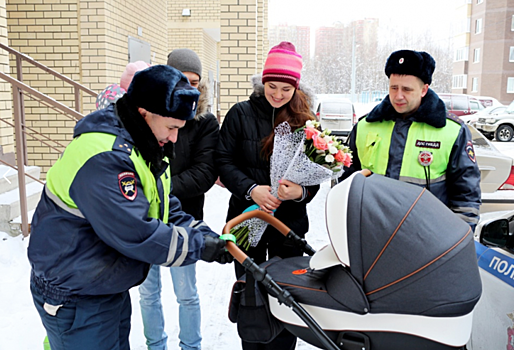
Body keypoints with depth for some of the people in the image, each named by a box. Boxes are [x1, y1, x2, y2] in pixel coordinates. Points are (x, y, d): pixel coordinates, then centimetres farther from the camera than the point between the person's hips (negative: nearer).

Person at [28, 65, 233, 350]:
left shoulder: (138, 146, 4)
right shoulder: (104, 157, -30)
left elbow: (165, 209, 5)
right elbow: (136, 234, -32)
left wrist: (206, 234, -8)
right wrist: (200, 246, -21)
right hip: (75, 300, -9)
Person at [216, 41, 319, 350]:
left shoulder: (305, 121, 2)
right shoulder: (241, 114, -2)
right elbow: (224, 161, -4)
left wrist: (301, 192, -20)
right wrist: (251, 189, -19)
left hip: (290, 223, 0)